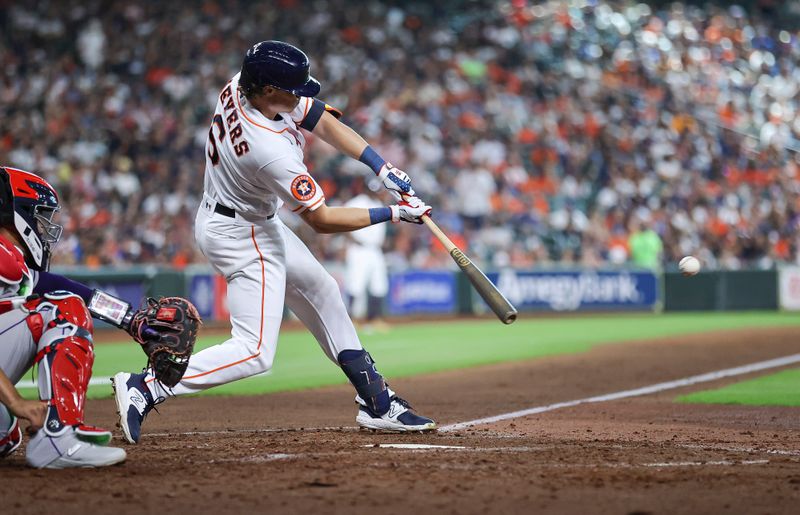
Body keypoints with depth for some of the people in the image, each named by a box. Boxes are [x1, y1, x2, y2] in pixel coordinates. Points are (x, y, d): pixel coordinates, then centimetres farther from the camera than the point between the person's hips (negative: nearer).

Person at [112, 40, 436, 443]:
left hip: (259, 224, 10)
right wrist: (392, 214, -17)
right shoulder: (271, 150, -35)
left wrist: (383, 168, -9)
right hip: (241, 237, -10)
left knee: (319, 290, 19)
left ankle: (375, 401, 26)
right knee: (255, 352, -10)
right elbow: (321, 220, -24)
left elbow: (322, 121, -3)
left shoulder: (241, 85, -13)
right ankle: (144, 388, -12)